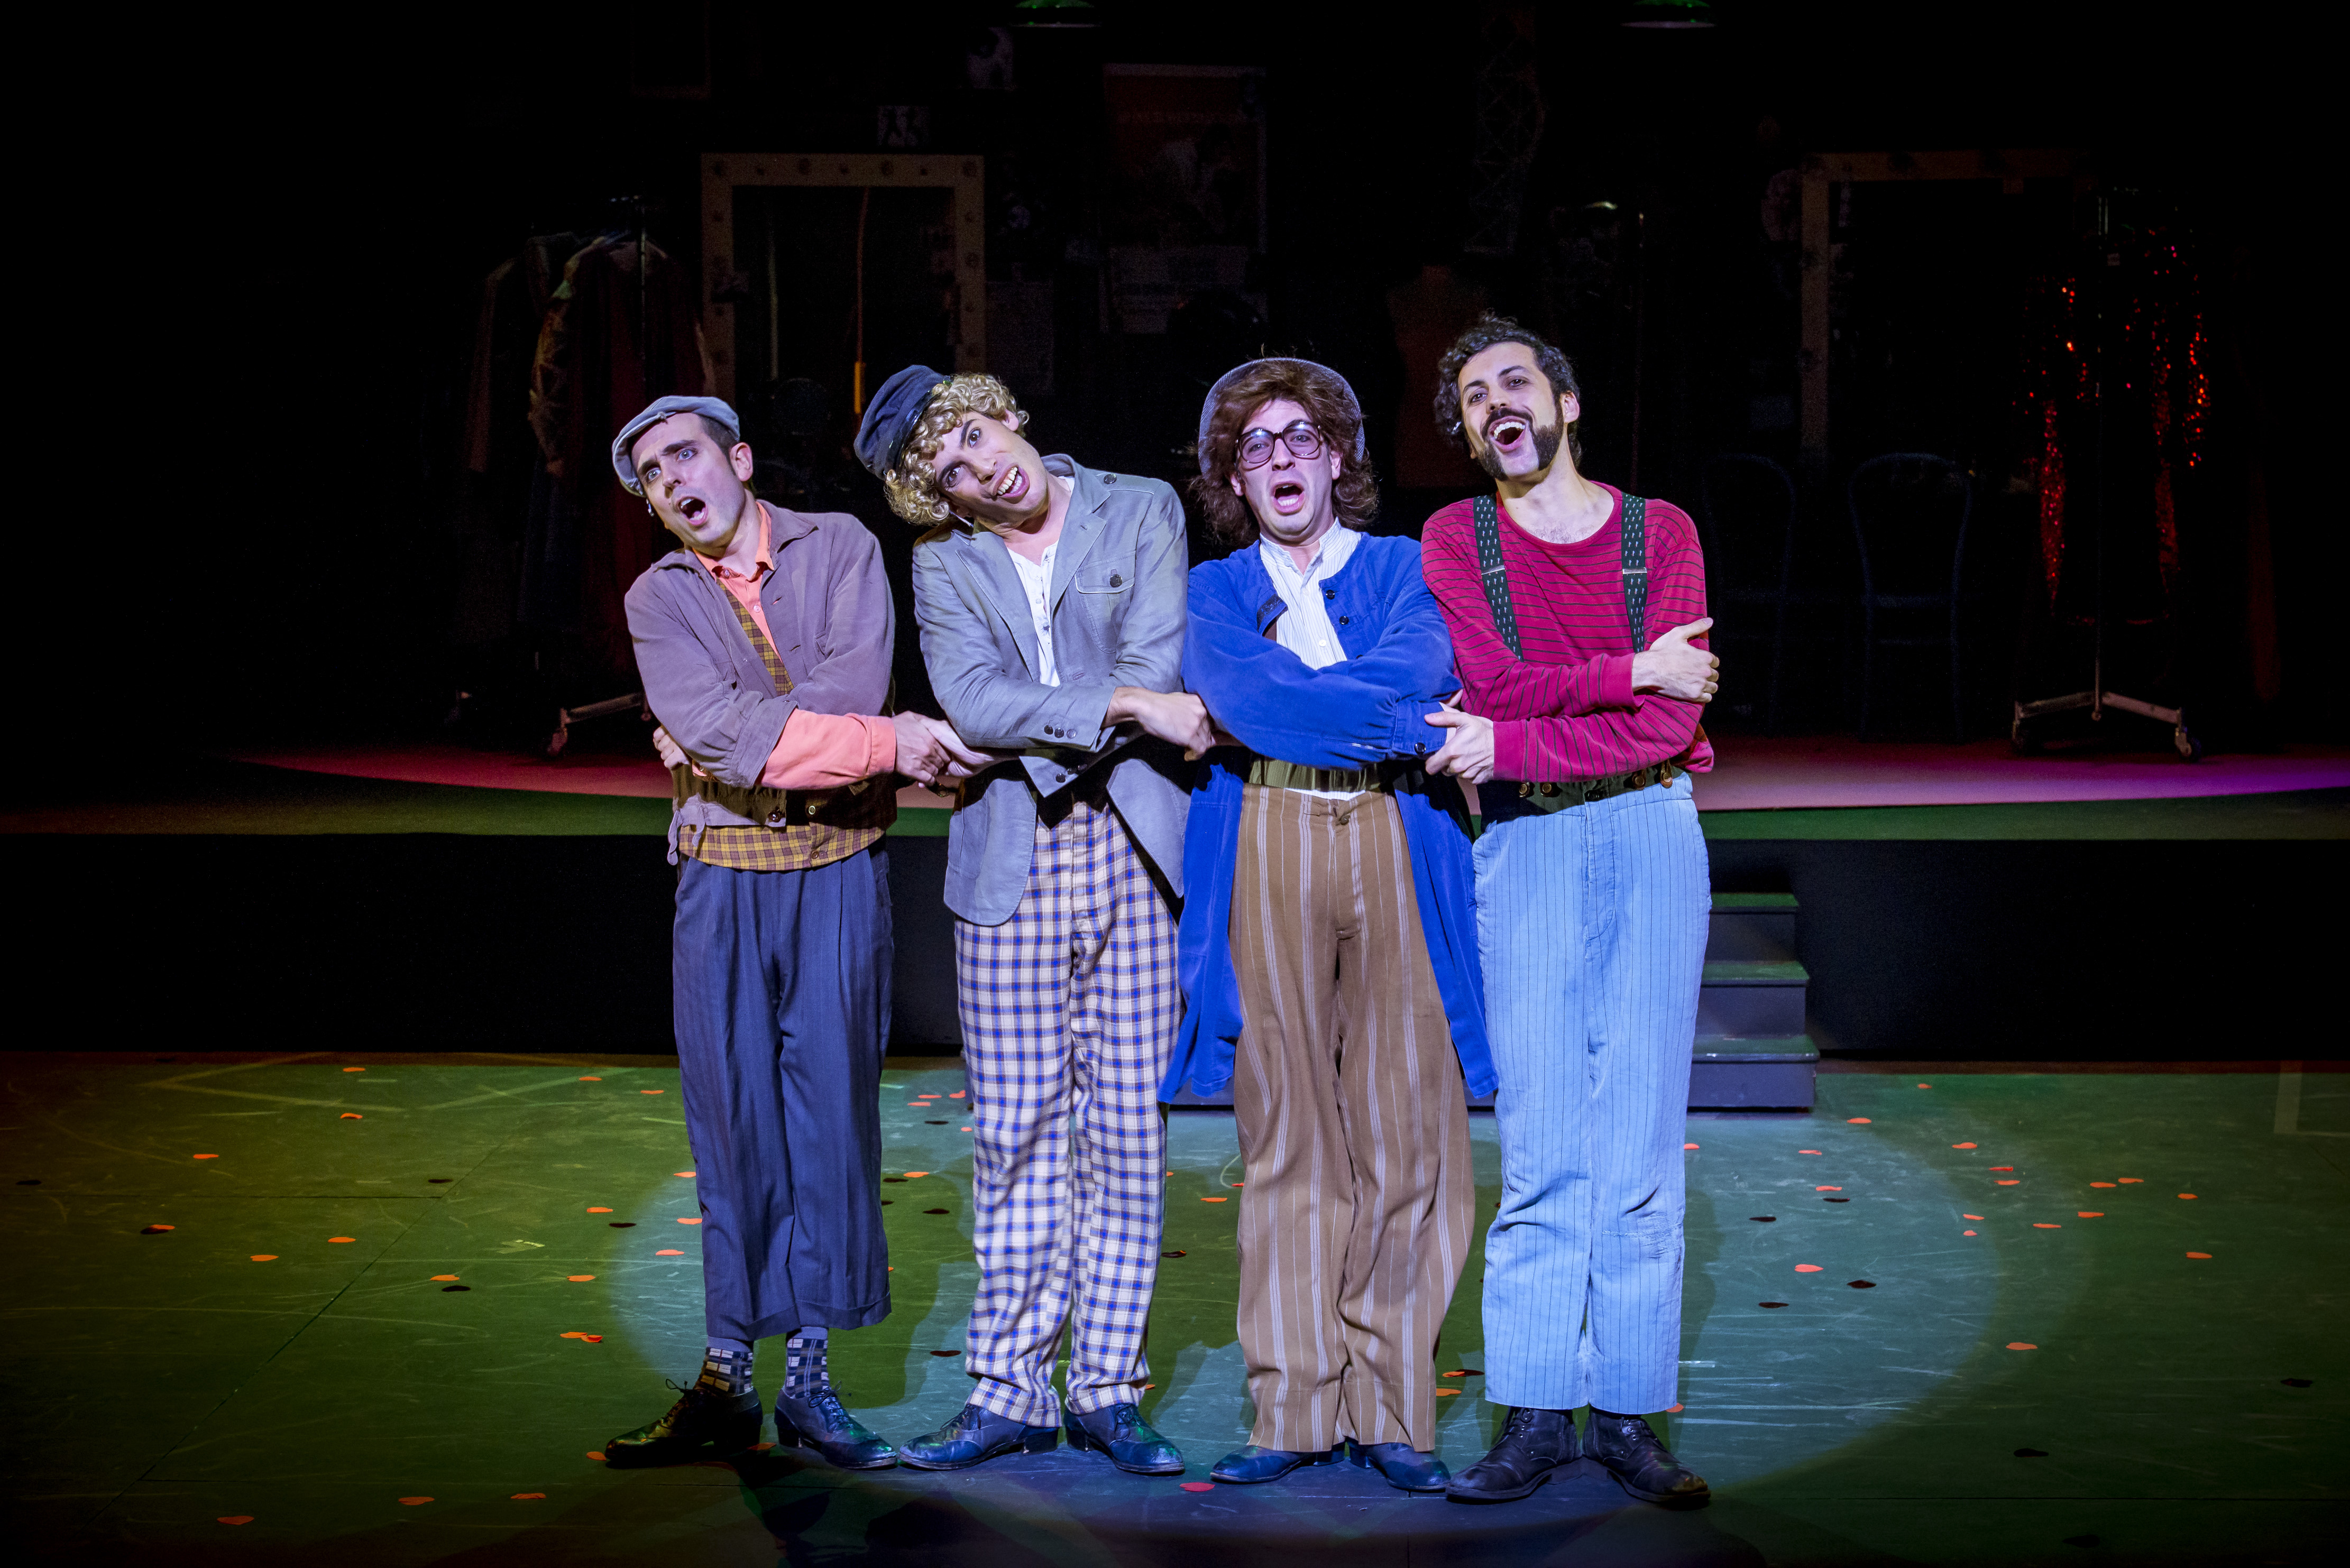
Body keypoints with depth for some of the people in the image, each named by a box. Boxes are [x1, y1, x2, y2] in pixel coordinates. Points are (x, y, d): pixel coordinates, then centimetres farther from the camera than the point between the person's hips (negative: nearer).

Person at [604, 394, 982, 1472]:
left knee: (832, 1105, 1)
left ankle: (808, 1381, 10)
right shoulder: (658, 599, 5)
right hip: (723, 878, 1)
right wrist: (885, 743, -17)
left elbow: (857, 683, -12)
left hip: (841, 869, -1)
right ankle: (727, 1382, 11)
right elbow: (718, 735, -12)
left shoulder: (840, 546, 4)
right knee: (731, 1118, 3)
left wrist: (734, 734, -12)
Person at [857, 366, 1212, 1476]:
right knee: (1015, 1136, 2)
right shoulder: (944, 558, 9)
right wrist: (1129, 706, -14)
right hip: (1008, 869, 1)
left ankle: (1108, 1388, 10)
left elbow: (1158, 665, -6)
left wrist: (1032, 727, -7)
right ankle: (1011, 1392, 10)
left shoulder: (1141, 509, 6)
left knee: (1128, 1129, 1)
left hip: (1133, 853, -1)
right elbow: (971, 701, -7)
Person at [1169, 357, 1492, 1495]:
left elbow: (1422, 664, -7)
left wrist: (1300, 699, -9)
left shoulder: (1406, 567, 15)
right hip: (1268, 857, 0)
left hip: (1397, 854, 0)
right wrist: (1412, 719, -8)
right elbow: (1241, 698, -6)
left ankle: (1391, 1410, 5)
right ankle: (1295, 1410, 6)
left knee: (1404, 1134, -3)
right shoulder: (1216, 590, 15)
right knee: (1287, 1139, 0)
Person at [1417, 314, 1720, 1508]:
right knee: (1540, 1148, -2)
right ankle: (1534, 1416, 5)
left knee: (1642, 1145, 0)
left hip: (1652, 836, 1)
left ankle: (1626, 1414, 7)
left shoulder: (1660, 533, 6)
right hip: (1526, 845, 0)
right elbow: (1497, 687, -8)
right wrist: (1632, 671, -8)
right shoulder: (1453, 540, 7)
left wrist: (1511, 744, -11)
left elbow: (1665, 730, -6)